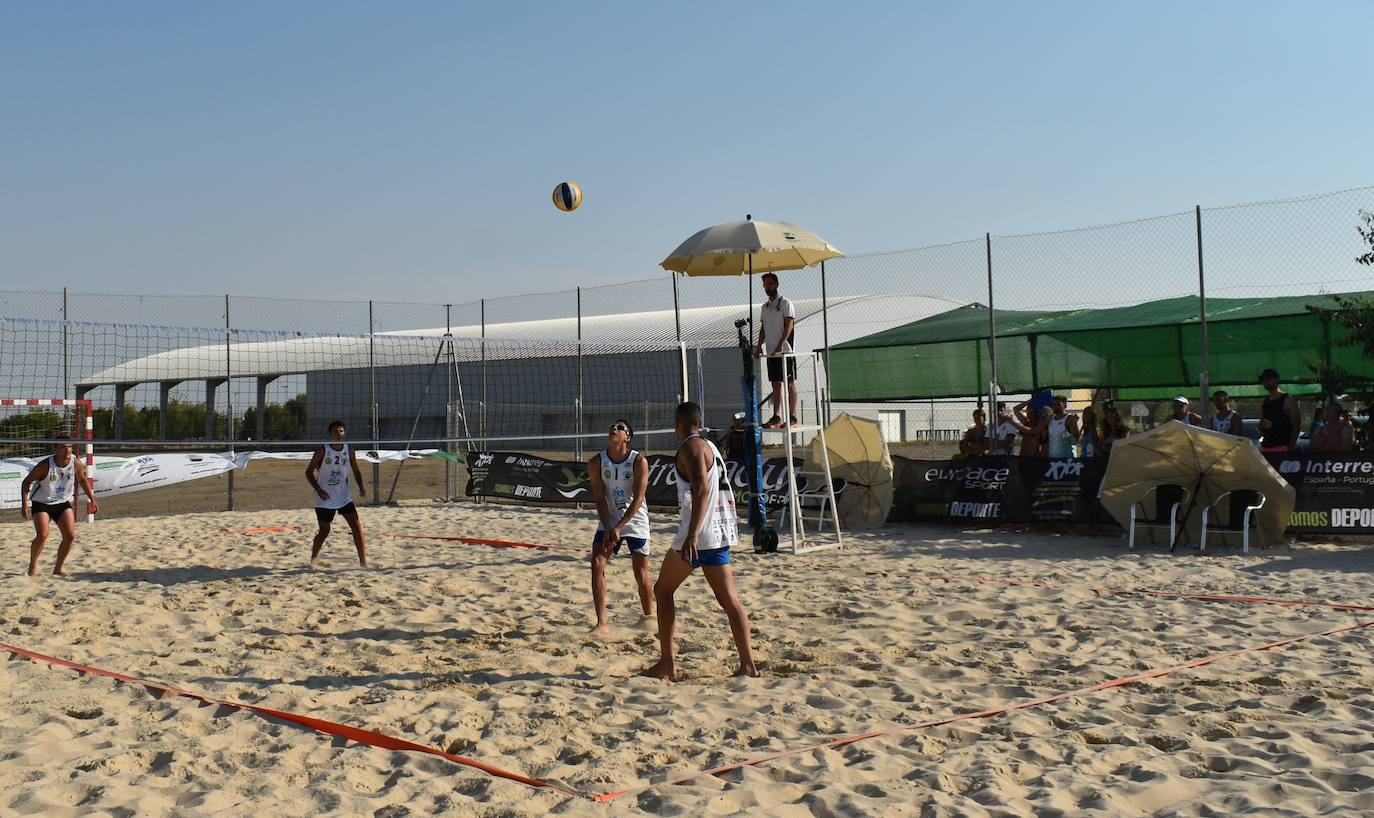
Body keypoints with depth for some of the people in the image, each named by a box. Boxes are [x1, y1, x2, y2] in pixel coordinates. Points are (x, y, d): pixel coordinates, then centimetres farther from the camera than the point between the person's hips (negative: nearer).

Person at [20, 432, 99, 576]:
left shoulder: (76, 463, -13)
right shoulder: (46, 465, -23)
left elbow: (83, 480, 7)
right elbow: (26, 482, -12)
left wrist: (92, 500, 4)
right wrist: (24, 504, -20)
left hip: (63, 503, 4)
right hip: (41, 503, -4)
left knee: (70, 536, -6)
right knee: (42, 535, -18)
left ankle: (58, 569, 10)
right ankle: (32, 565, 8)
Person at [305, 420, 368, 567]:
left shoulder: (349, 451, 0)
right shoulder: (322, 451, -10)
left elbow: (356, 471, 11)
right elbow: (309, 472, -7)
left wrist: (361, 486, -7)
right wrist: (318, 490, -20)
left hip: (344, 497, 3)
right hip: (325, 498, -3)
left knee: (357, 527, -9)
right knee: (324, 531, 5)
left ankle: (363, 562, -6)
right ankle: (313, 558, 31)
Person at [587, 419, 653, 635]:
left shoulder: (639, 461, -14)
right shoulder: (596, 462, -5)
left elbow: (638, 499, -17)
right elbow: (600, 499, -6)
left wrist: (618, 528, -22)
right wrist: (608, 529, -17)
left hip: (635, 522, -2)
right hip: (609, 522, 3)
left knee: (641, 574, -1)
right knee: (597, 564, -14)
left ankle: (649, 617, 21)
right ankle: (602, 622, -12)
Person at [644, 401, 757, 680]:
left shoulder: (691, 447, -10)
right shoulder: (711, 447, 19)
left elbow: (701, 489, -23)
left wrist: (692, 535, -28)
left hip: (699, 533, -8)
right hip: (720, 533, 8)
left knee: (663, 591, 6)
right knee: (729, 600, 5)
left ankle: (667, 664, 7)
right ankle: (748, 664, 1)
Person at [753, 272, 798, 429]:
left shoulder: (785, 303, -4)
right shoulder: (764, 307, 16)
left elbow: (789, 324, -13)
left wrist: (781, 344, -24)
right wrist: (759, 346, 7)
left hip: (785, 351, -7)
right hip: (770, 352, 7)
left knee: (790, 383, -3)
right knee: (776, 384, 8)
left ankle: (793, 418, -2)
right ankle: (776, 417, 10)